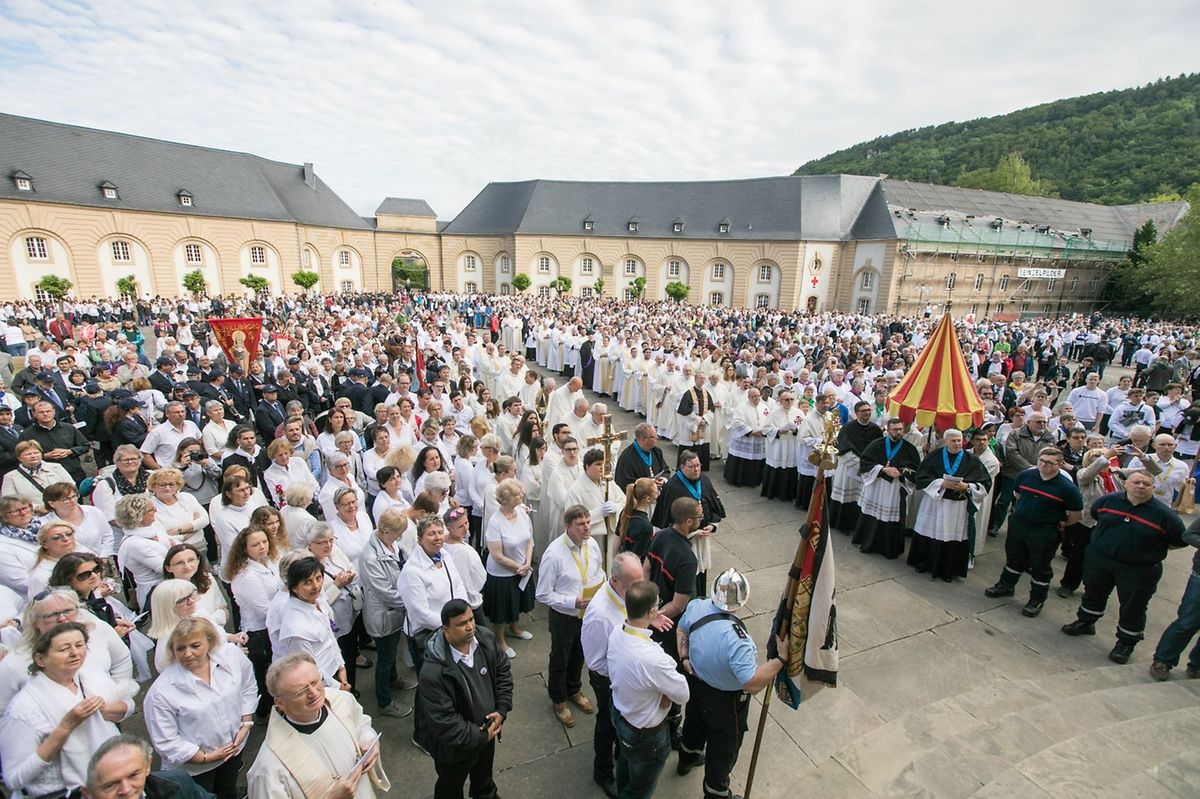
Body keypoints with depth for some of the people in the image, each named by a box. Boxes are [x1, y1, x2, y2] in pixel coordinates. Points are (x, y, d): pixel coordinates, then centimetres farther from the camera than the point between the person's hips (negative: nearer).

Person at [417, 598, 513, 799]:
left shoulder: (485, 638, -20)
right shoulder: (433, 672, -38)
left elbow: (503, 670, -4)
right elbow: (443, 722, -30)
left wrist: (502, 710, -12)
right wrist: (480, 736, -20)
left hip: (487, 728, 6)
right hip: (454, 745, -5)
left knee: (484, 773, 36)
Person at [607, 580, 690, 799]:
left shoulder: (616, 633, -21)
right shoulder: (653, 659, -43)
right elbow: (683, 695, -24)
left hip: (619, 712, 7)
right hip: (645, 734, -7)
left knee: (626, 763, 36)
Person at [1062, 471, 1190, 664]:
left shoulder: (1164, 514, -12)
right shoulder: (1108, 500, -5)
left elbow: (1181, 541, -2)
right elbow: (1093, 514, 15)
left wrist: (1155, 550, -2)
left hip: (1138, 570, -2)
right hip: (1099, 560, 3)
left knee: (1133, 609, 9)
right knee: (1093, 595, 20)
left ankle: (1126, 643, 28)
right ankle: (1085, 622, 41)